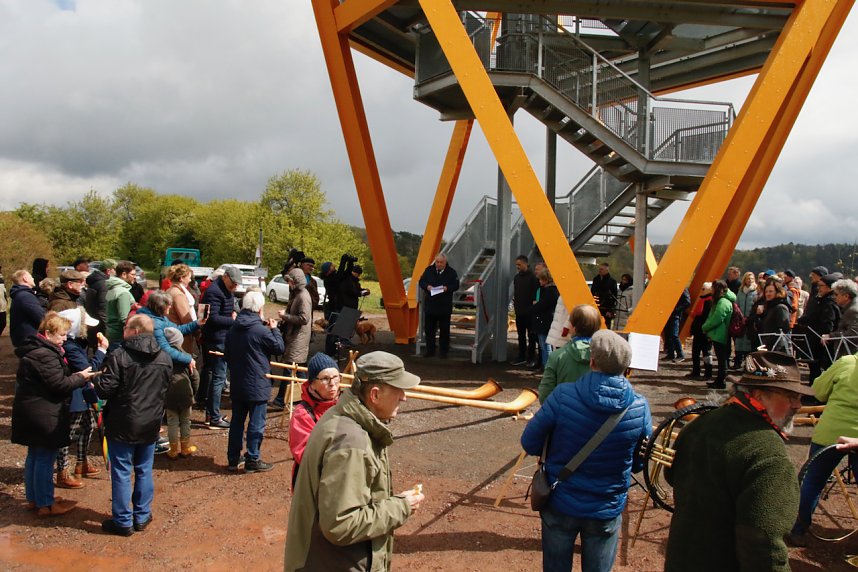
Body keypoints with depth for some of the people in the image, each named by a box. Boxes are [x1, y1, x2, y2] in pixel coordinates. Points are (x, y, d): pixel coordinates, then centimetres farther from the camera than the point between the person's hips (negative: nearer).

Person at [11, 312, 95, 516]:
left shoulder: (33, 349, 11)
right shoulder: (45, 355, -23)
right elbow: (59, 385, -22)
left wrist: (75, 377, 8)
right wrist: (80, 378, -8)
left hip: (30, 413, 11)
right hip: (44, 416, -11)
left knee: (34, 456, 19)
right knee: (45, 459, 0)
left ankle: (33, 498, 31)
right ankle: (45, 504, 11)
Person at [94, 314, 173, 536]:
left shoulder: (119, 356, -16)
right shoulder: (165, 359, 1)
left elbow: (104, 391, -15)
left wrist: (98, 379, 5)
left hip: (122, 426, -5)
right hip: (150, 425, 5)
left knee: (121, 473, 7)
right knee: (144, 471, 16)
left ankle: (123, 522, 14)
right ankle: (142, 517, 25)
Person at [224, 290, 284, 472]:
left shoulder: (233, 329, 4)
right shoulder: (261, 330, -19)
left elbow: (228, 355, 13)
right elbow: (279, 348, -8)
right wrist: (274, 329, 4)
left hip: (237, 385, 7)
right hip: (257, 385, -7)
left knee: (237, 421, 15)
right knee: (256, 423, 3)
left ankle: (233, 458, 24)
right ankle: (252, 460, 10)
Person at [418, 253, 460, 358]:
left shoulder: (451, 272, 0)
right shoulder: (429, 270, 5)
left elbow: (456, 285, -1)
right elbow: (421, 281, 7)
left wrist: (447, 288, -21)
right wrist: (427, 286, -14)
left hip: (445, 307, -2)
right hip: (430, 305, 2)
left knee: (444, 330, 4)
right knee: (429, 329, 7)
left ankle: (444, 351, 14)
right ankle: (430, 350, 17)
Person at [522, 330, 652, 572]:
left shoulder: (563, 396, -23)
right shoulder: (640, 408, -16)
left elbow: (529, 444, -12)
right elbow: (638, 464, -1)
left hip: (560, 505, -1)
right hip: (607, 511, 1)